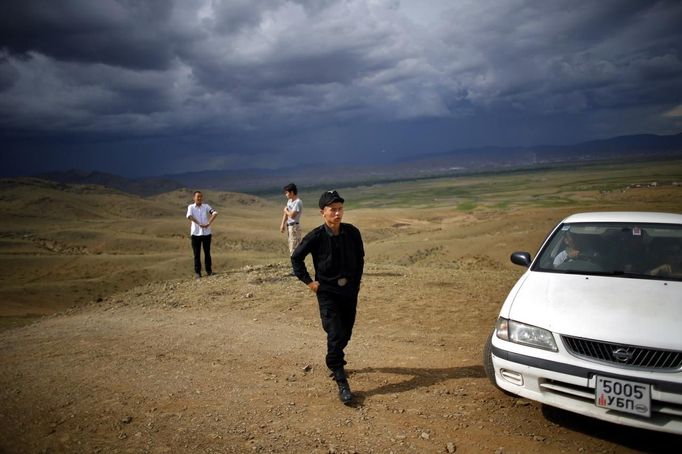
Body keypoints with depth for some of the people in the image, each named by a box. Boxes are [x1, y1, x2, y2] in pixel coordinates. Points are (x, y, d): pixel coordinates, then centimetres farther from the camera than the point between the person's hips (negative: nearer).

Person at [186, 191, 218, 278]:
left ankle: (209, 270, 19)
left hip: (206, 233, 1)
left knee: (207, 252, 9)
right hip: (195, 233, -1)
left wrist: (209, 223, -22)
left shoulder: (206, 206, 5)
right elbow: (189, 216, -18)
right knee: (197, 254, 3)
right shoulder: (191, 207, 1)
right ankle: (197, 272, 10)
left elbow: (215, 213, -10)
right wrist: (199, 224, -25)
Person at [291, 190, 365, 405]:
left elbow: (360, 257, 10)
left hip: (350, 291, 4)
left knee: (346, 333, 15)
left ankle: (335, 362, 43)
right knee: (335, 335, -10)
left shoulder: (352, 232, -7)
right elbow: (296, 258, -3)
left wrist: (356, 280, 8)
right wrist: (308, 281, -6)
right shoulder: (316, 236, -15)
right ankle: (341, 383, -4)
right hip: (327, 292, -4)